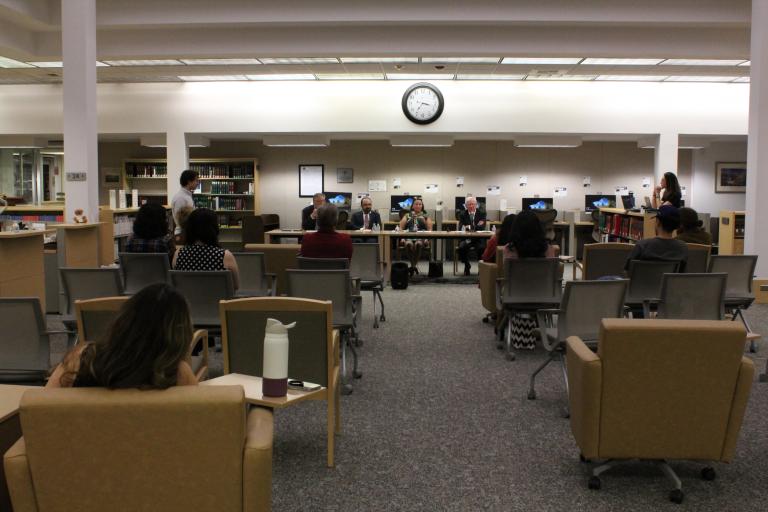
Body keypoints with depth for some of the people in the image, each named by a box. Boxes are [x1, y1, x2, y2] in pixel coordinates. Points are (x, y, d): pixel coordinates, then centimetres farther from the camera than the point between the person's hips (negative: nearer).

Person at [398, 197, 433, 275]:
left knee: (418, 244, -38)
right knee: (409, 244, -37)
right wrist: (402, 237, -4)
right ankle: (414, 266, -29)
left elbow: (430, 229, 11)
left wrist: (427, 238, -8)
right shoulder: (407, 215, 24)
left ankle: (413, 266, -30)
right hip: (408, 237, 1)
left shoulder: (426, 216, 22)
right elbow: (401, 227, 14)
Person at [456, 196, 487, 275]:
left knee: (482, 248, -33)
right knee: (461, 247, -30)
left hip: (478, 239, -1)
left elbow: (482, 227, -6)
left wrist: (469, 227, -23)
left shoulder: (481, 214, 5)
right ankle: (467, 265, -5)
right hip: (466, 239, 1)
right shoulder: (462, 215, 7)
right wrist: (476, 226, -22)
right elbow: (460, 228, -5)